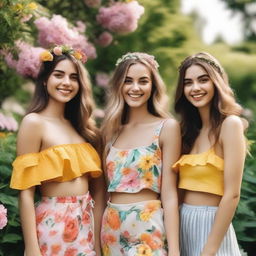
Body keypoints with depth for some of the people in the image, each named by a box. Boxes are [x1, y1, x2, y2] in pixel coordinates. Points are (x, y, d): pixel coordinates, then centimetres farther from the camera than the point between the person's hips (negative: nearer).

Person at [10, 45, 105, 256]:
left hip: (86, 222, 6)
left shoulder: (81, 126, 10)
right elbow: (25, 191, -13)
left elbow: (96, 186, 11)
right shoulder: (34, 122, -9)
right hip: (53, 224, -6)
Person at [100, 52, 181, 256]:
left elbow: (169, 194, -10)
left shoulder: (167, 127, -6)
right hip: (112, 228, 5)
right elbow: (108, 187, 11)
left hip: (147, 228, -5)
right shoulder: (112, 129, 7)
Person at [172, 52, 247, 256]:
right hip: (183, 225, 7)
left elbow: (232, 194, -16)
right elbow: (183, 189, 8)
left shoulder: (230, 124, -11)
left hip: (211, 225, -7)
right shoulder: (190, 130, 9)